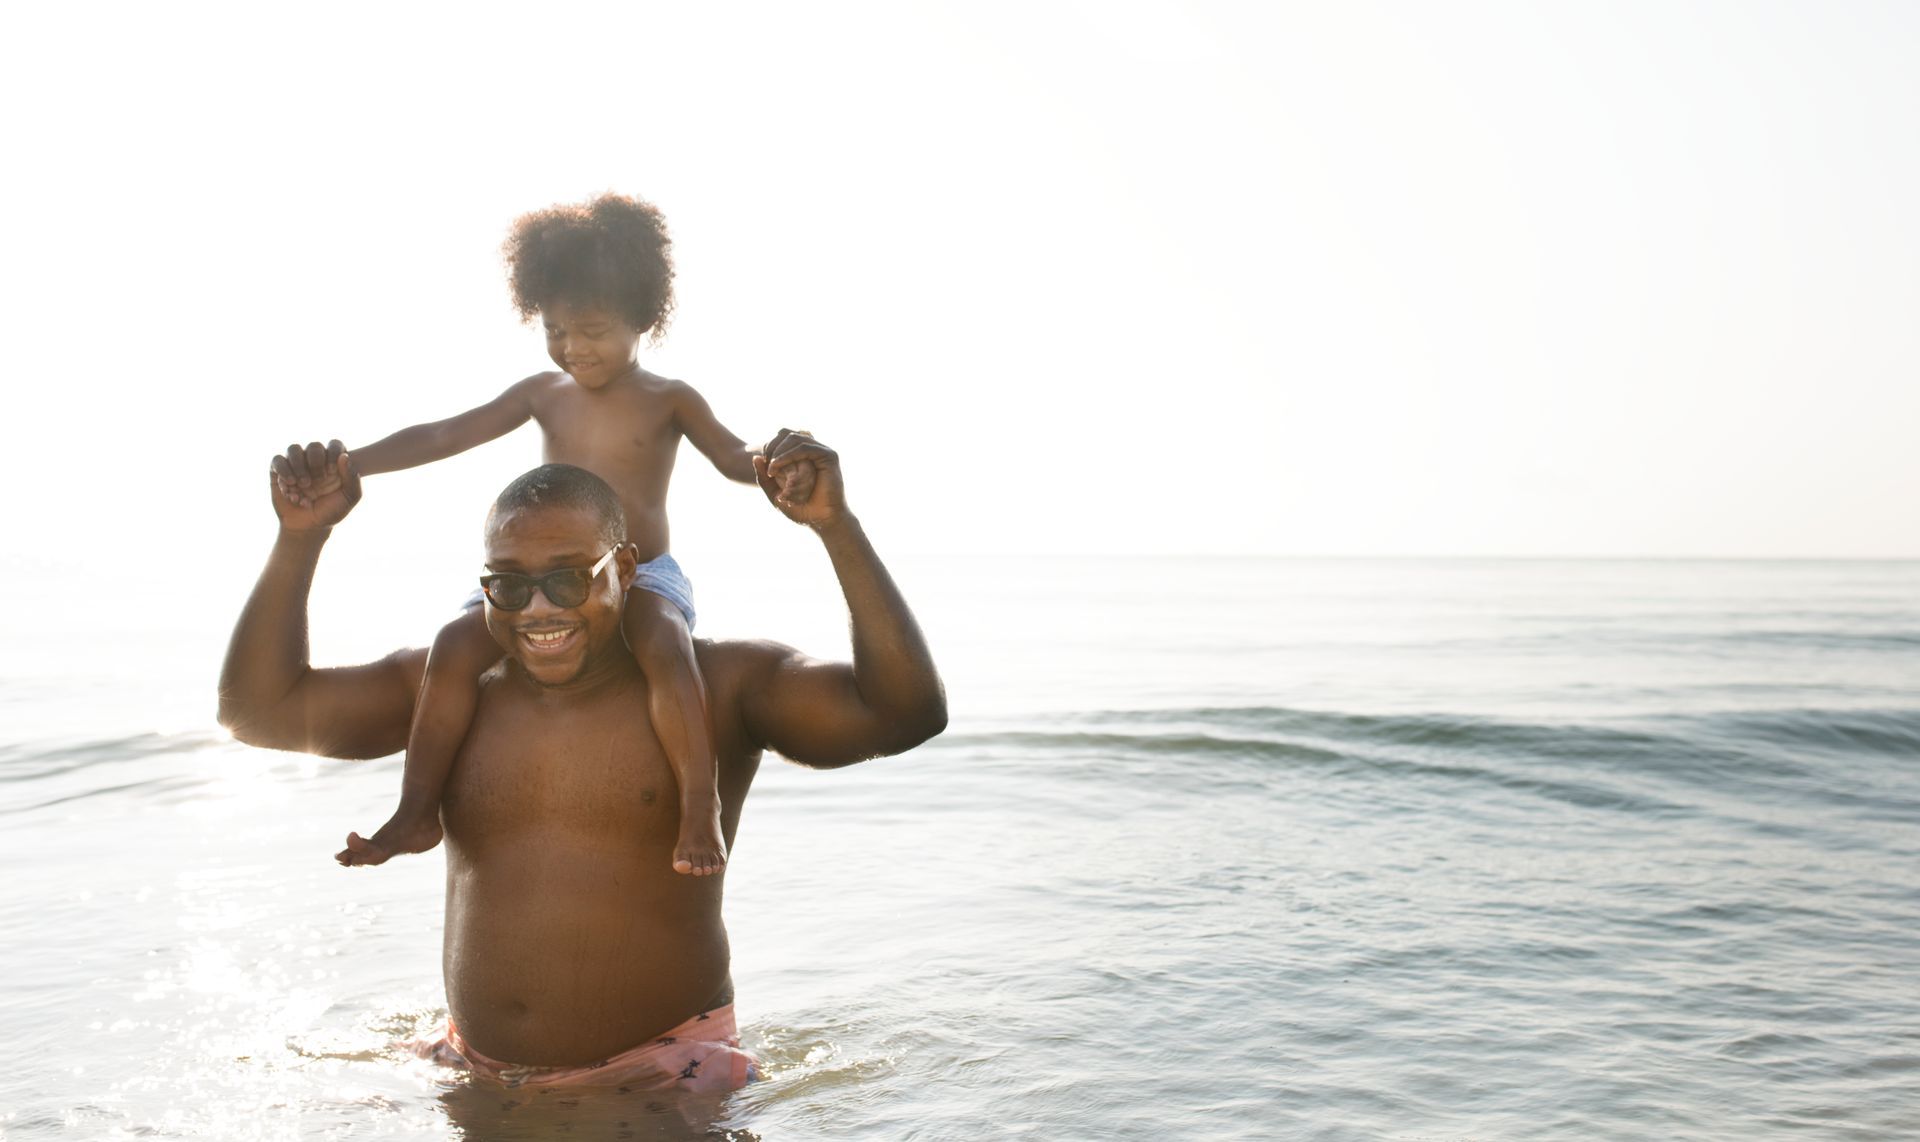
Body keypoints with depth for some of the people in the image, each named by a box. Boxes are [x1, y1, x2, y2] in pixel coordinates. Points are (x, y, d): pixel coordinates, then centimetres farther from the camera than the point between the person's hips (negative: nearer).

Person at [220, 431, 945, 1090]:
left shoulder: (719, 686, -7)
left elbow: (903, 711, -20)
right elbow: (257, 708, 6)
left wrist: (835, 525, -26)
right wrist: (301, 536, -3)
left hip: (661, 1082, -5)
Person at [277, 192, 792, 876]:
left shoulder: (669, 401, 3)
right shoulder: (542, 395, 10)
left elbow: (734, 457, -6)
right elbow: (442, 436, 7)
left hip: (643, 576, -3)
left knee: (664, 649, -37)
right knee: (454, 645, -22)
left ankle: (700, 807, -31)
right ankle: (418, 812, -14)